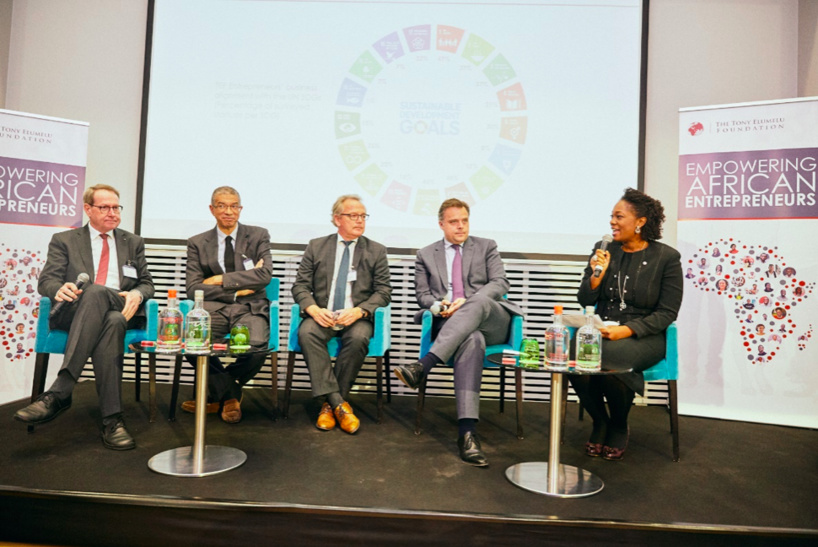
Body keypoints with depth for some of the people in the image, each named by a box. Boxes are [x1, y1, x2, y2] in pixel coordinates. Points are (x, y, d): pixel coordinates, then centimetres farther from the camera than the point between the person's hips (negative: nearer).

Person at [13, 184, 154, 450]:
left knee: (96, 293, -38)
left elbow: (147, 283, 16)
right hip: (73, 313, -1)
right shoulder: (63, 241, 18)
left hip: (120, 310, 1)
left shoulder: (133, 243, 22)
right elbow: (46, 281, 7)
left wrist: (137, 294, -9)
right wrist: (59, 288, -18)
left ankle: (58, 393, -42)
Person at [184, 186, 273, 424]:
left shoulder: (258, 235, 11)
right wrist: (236, 290, -6)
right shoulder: (197, 243, 13)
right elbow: (193, 288, 2)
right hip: (214, 308, 1)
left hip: (250, 308, -1)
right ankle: (230, 395, -3)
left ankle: (216, 396, 2)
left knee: (256, 347, -32)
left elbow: (265, 275, -5)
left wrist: (221, 280, -7)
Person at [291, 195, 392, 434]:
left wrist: (359, 311, -17)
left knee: (359, 338, -34)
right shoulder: (316, 246, 10)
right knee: (307, 333, -32)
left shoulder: (376, 251, 9)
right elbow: (300, 286, 6)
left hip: (356, 317, -1)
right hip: (322, 315, 1)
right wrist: (313, 309, -16)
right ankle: (338, 404, -26)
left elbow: (383, 291, 2)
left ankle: (329, 403, -16)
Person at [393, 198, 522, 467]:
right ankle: (467, 431, -47)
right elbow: (422, 294, 14)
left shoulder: (486, 247, 17)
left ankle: (423, 365, -46)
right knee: (472, 340, -38)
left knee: (477, 302, -37)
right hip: (449, 324, -1)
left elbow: (500, 283, 4)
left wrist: (467, 301, -14)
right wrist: (439, 305, -11)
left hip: (491, 320, 1)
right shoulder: (426, 255, 20)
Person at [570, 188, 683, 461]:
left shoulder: (666, 257, -3)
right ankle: (599, 423, 0)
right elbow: (584, 300, 7)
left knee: (609, 359, -34)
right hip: (602, 330, 3)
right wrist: (597, 275, -13)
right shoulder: (603, 250, 7)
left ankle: (619, 428, -1)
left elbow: (667, 313, -5)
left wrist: (627, 330, -18)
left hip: (643, 336, -3)